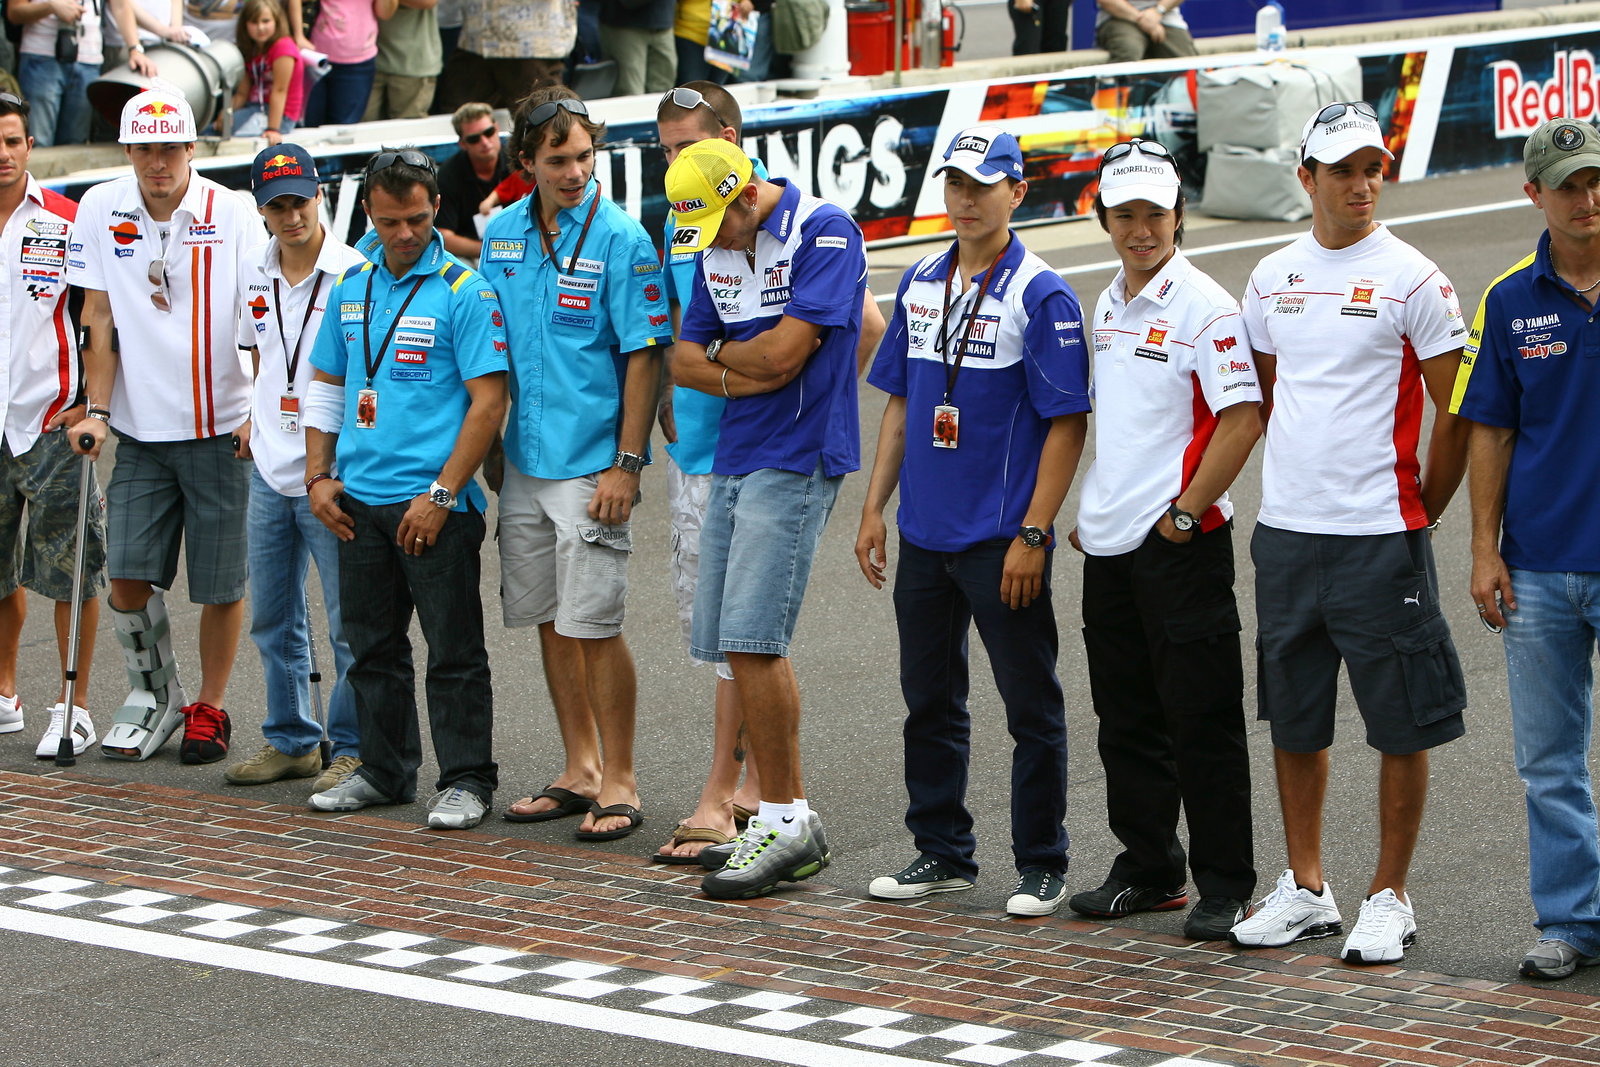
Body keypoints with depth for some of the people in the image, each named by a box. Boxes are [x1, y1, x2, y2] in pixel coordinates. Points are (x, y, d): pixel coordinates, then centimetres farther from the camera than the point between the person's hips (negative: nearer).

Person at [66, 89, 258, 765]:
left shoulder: (231, 215, -6)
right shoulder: (101, 210, 1)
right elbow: (99, 318, 6)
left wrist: (261, 412, -14)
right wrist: (97, 410, 1)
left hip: (221, 426, -2)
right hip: (140, 430, 2)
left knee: (220, 584, 3)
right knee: (128, 577, -4)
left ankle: (209, 709, 21)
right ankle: (153, 694, 20)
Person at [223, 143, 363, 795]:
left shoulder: (355, 275, -11)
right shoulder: (254, 273, 8)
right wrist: (256, 417, 14)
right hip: (270, 470, 6)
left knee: (350, 623, -1)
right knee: (273, 618, 14)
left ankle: (352, 748, 9)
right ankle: (290, 741, 26)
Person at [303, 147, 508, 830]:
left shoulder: (464, 291, -9)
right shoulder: (351, 286, 10)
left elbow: (489, 402, -13)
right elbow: (325, 383, 19)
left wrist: (440, 495, -17)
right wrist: (318, 476, 8)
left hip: (435, 502, -6)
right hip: (357, 500, 6)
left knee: (454, 651, -1)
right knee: (372, 645, 13)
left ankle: (466, 781, 5)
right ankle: (384, 771, 24)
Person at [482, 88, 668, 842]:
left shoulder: (620, 239, -10)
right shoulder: (502, 233, 7)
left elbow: (643, 356, -12)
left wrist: (627, 464, -16)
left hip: (591, 464, -6)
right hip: (523, 462, 6)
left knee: (594, 626, -6)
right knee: (550, 622, 12)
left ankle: (619, 782, 4)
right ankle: (580, 770, 23)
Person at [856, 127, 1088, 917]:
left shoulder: (1041, 295, -10)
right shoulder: (920, 283, 10)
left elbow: (1067, 423, -12)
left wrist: (1033, 535, -17)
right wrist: (875, 507, 11)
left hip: (1002, 537, -6)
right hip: (924, 531, 7)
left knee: (1030, 704, 2)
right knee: (929, 698, 14)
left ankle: (1042, 865, 12)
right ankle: (941, 852, 26)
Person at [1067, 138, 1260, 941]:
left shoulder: (1203, 306, -11)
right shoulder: (1109, 305, 14)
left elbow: (1242, 419, -17)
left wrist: (1186, 512, -16)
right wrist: (1091, 511, 17)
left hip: (1180, 543, -8)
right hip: (1108, 544, 8)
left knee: (1201, 719, -3)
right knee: (1126, 717, 13)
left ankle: (1224, 885, 4)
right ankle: (1147, 868, 24)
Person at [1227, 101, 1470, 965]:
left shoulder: (1411, 279, -6)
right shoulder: (1272, 278, 9)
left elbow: (1456, 410, -4)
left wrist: (1420, 510, -1)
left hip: (1379, 537, -5)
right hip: (1285, 534, 5)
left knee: (1402, 725, 0)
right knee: (1294, 722, 12)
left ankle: (1389, 899, 11)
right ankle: (1305, 890, 23)